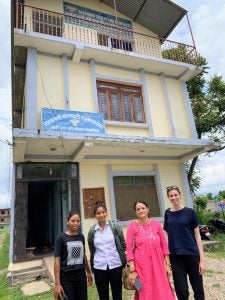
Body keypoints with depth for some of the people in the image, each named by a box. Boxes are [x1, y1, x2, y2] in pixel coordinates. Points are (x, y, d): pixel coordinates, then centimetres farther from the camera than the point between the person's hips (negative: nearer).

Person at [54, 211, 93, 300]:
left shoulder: (81, 237, 3)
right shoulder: (61, 238, -11)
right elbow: (57, 260, -11)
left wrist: (89, 272, 20)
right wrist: (57, 283, -14)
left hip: (81, 275, 4)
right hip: (66, 277, -4)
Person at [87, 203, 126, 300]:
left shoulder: (115, 227, -4)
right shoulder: (92, 231, -1)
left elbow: (123, 244, 1)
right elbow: (91, 250, 9)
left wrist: (123, 262, -2)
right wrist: (92, 267, 12)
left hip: (115, 266, -1)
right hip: (99, 268, 1)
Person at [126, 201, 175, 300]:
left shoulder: (156, 224, 1)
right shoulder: (132, 226, -8)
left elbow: (164, 245, 6)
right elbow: (129, 249, -7)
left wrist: (168, 265, 5)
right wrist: (132, 270, -10)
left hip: (158, 264, 3)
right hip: (142, 265, -3)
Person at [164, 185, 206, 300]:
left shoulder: (190, 212, -4)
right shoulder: (167, 213, 4)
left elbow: (197, 235, -2)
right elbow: (167, 235, 10)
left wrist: (202, 258, -5)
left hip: (191, 254, -1)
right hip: (175, 256, 2)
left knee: (198, 288, 11)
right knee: (181, 291, 5)